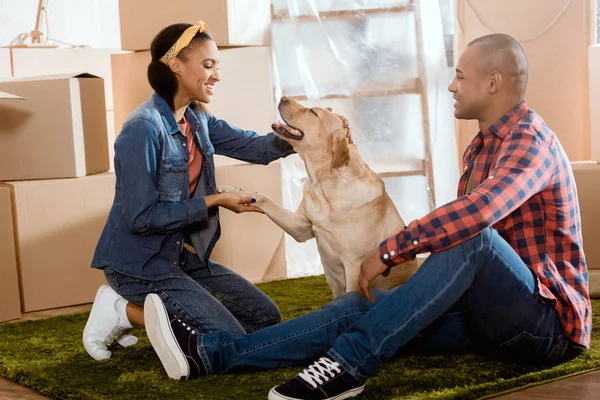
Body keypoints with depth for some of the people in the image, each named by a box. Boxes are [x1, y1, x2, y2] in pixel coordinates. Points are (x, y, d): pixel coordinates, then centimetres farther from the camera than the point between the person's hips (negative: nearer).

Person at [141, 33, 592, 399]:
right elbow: (459, 225, 17)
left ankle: (350, 362, -36)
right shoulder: (481, 147, 17)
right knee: (360, 306, -11)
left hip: (546, 319, -8)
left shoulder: (530, 137, -15)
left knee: (472, 236, -36)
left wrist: (389, 251, -30)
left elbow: (481, 210, -34)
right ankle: (210, 354, -20)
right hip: (488, 314, 8)